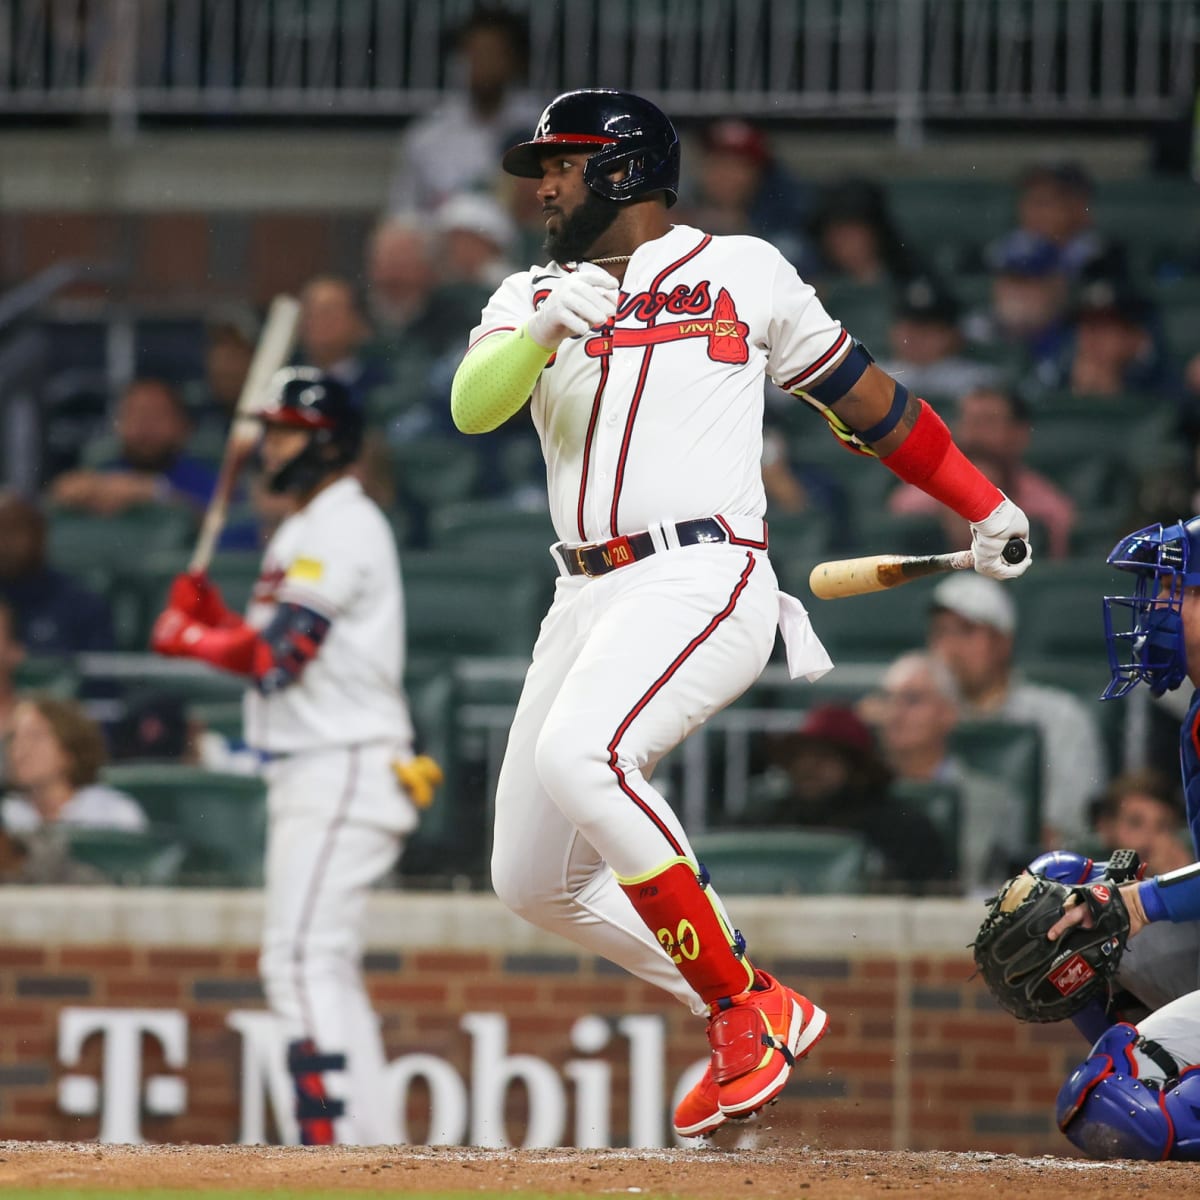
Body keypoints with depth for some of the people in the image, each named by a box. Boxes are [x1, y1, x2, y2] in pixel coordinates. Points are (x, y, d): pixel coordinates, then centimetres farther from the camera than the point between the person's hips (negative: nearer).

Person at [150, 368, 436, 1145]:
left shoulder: (341, 527, -12)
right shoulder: (308, 529, 20)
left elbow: (279, 654, -19)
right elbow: (274, 657, 20)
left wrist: (188, 637, -4)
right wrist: (213, 618, 5)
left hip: (341, 774, -11)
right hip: (313, 780, 11)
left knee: (303, 959, -17)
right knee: (329, 970, 13)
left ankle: (335, 1144, -22)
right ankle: (377, 1148, 15)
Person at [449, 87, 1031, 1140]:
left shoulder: (744, 272, 9)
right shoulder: (530, 297, 16)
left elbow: (860, 392, 18)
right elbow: (472, 407, -3)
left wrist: (986, 507, 22)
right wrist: (547, 328, -23)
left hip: (703, 578, -6)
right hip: (586, 599, 7)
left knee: (580, 757, -32)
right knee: (533, 878, 4)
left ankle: (746, 1009, -24)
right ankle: (750, 1023, 15)